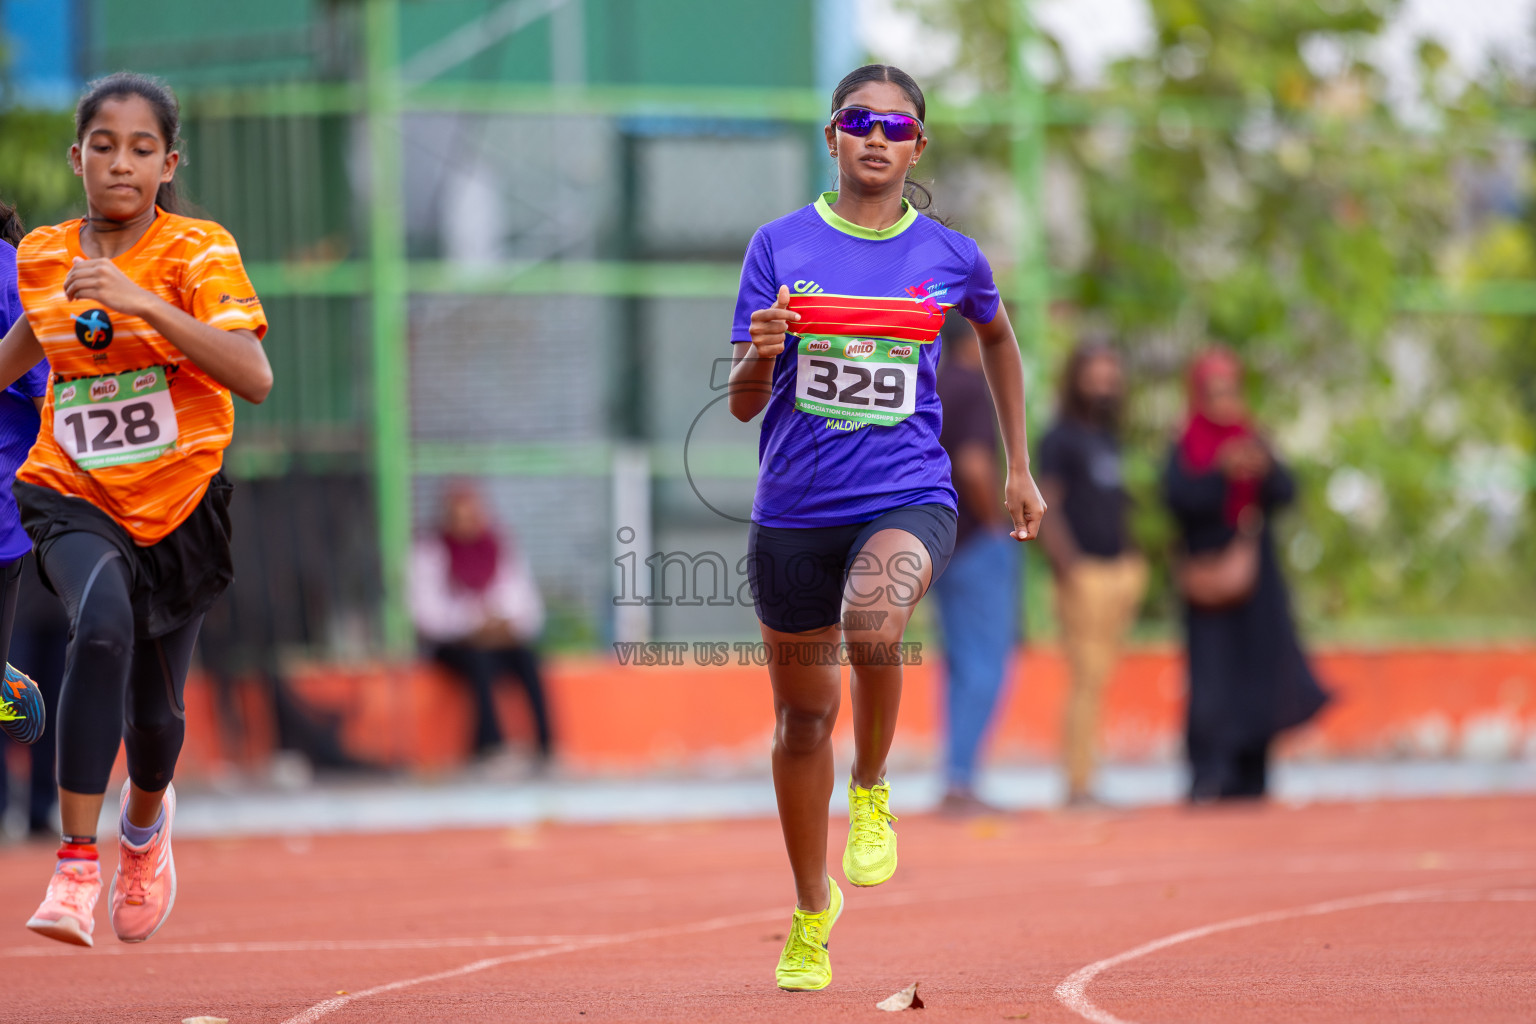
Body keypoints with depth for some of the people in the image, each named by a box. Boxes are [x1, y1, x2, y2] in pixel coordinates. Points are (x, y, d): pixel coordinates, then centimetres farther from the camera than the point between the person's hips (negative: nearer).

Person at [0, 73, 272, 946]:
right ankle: (77, 867, -32)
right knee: (102, 619, -32)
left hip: (179, 503, 0)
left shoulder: (198, 253, -11)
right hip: (74, 495, 0)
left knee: (155, 715, 8)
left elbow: (255, 378, -25)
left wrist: (145, 302, -31)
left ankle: (146, 820, 48)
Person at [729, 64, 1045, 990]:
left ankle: (873, 792, -5)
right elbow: (743, 404, -2)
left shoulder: (950, 256, 1)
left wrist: (1020, 469, 23)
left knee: (873, 624, -34)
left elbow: (999, 337, 23)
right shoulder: (781, 246, -1)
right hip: (795, 507, 1)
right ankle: (813, 910, 34)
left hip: (908, 497, -1)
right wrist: (762, 356, -25)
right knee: (804, 717, 12)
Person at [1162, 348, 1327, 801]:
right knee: (1212, 676, -12)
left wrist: (1264, 470, -22)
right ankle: (1208, 774, -16)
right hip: (1208, 573, -3)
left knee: (1256, 675, 1)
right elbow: (1179, 495, -14)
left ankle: (1249, 777, 8)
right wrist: (1221, 471, -27)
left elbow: (1285, 493, -1)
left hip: (1253, 573, 3)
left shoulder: (1253, 442, 11)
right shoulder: (1186, 449, 2)